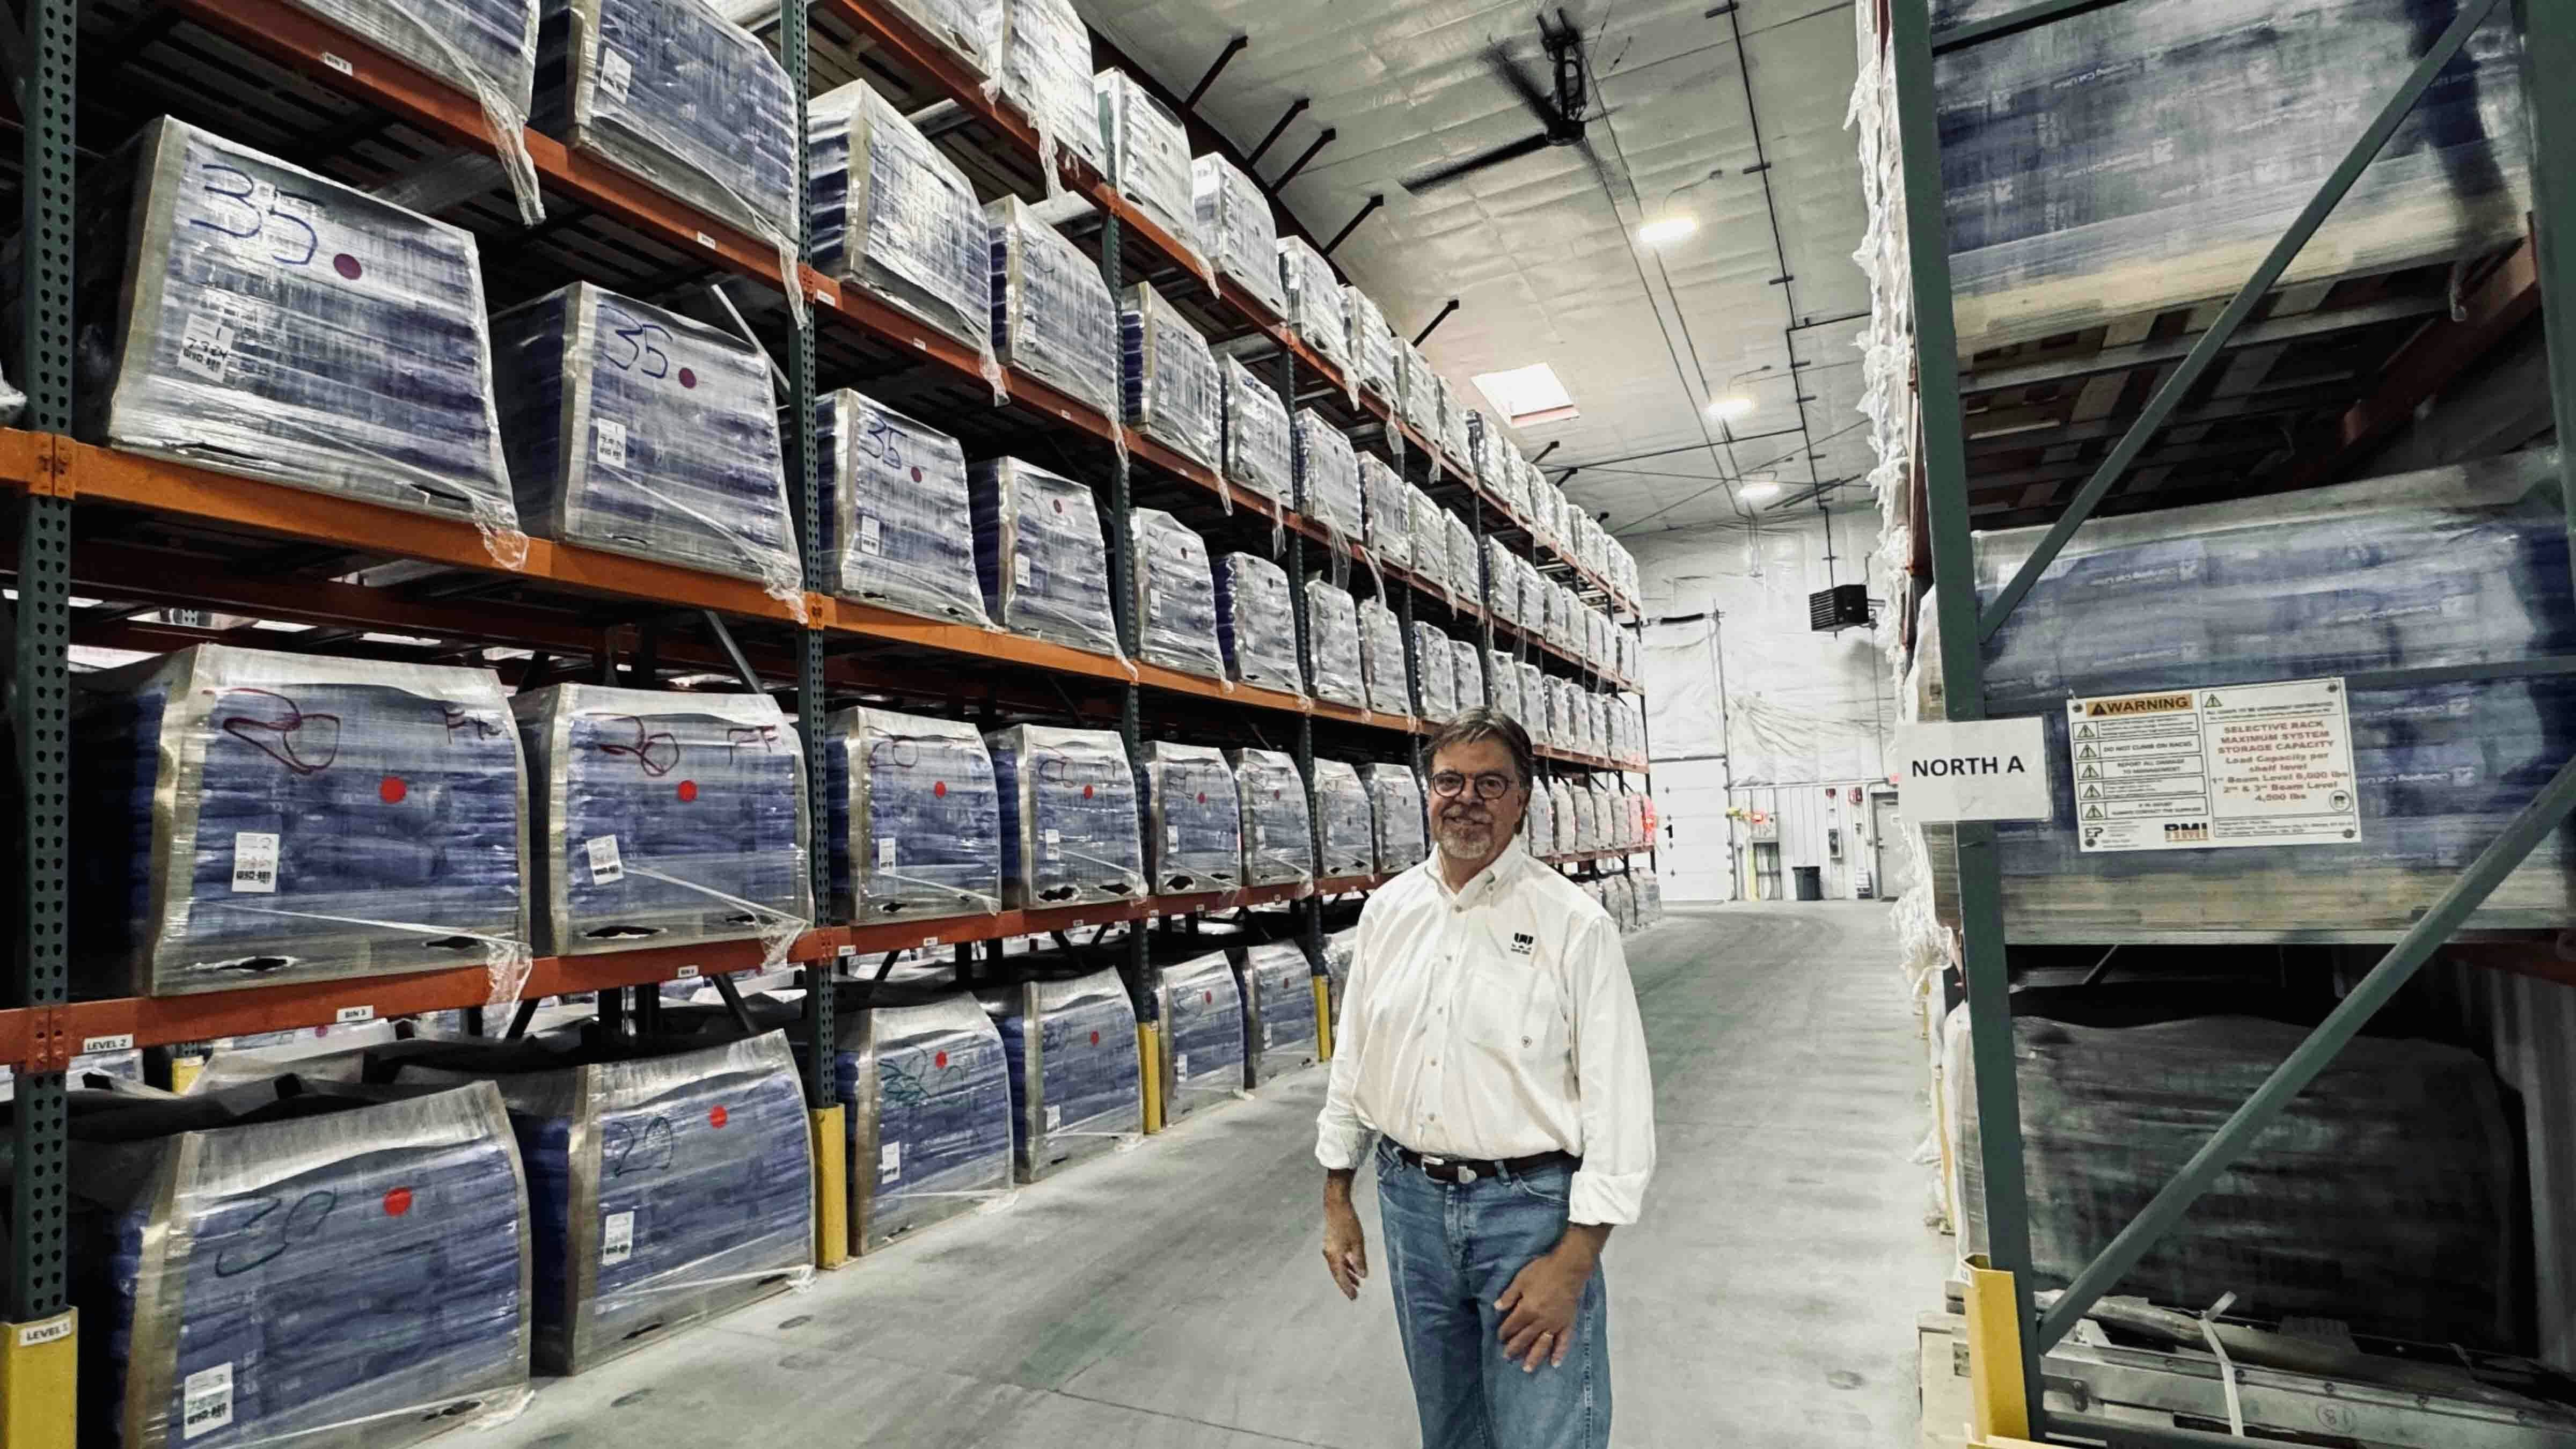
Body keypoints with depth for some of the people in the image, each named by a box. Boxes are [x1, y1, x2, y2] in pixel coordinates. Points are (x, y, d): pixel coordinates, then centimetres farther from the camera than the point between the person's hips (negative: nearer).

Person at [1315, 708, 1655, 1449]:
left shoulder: (1576, 925, -12)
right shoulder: (1389, 909, 2)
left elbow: (1618, 1106, -12)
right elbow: (1351, 1061, 10)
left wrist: (1573, 1262, -14)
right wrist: (1336, 1200, 11)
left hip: (1531, 1205, -4)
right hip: (1410, 1201, 5)